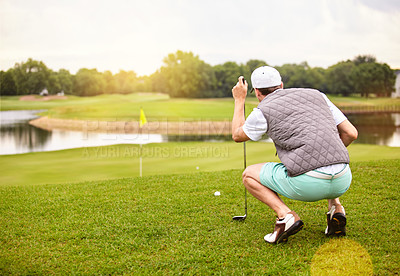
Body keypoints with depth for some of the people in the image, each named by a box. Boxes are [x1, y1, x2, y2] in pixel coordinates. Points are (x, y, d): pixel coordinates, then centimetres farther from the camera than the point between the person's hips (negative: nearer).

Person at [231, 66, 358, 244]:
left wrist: (239, 100, 35)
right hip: (343, 182, 5)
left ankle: (285, 215, -3)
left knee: (249, 175, 18)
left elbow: (237, 136, 25)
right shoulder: (316, 95, 19)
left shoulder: (263, 111, 6)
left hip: (307, 184, -5)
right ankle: (335, 206, 16)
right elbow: (351, 133, 17)